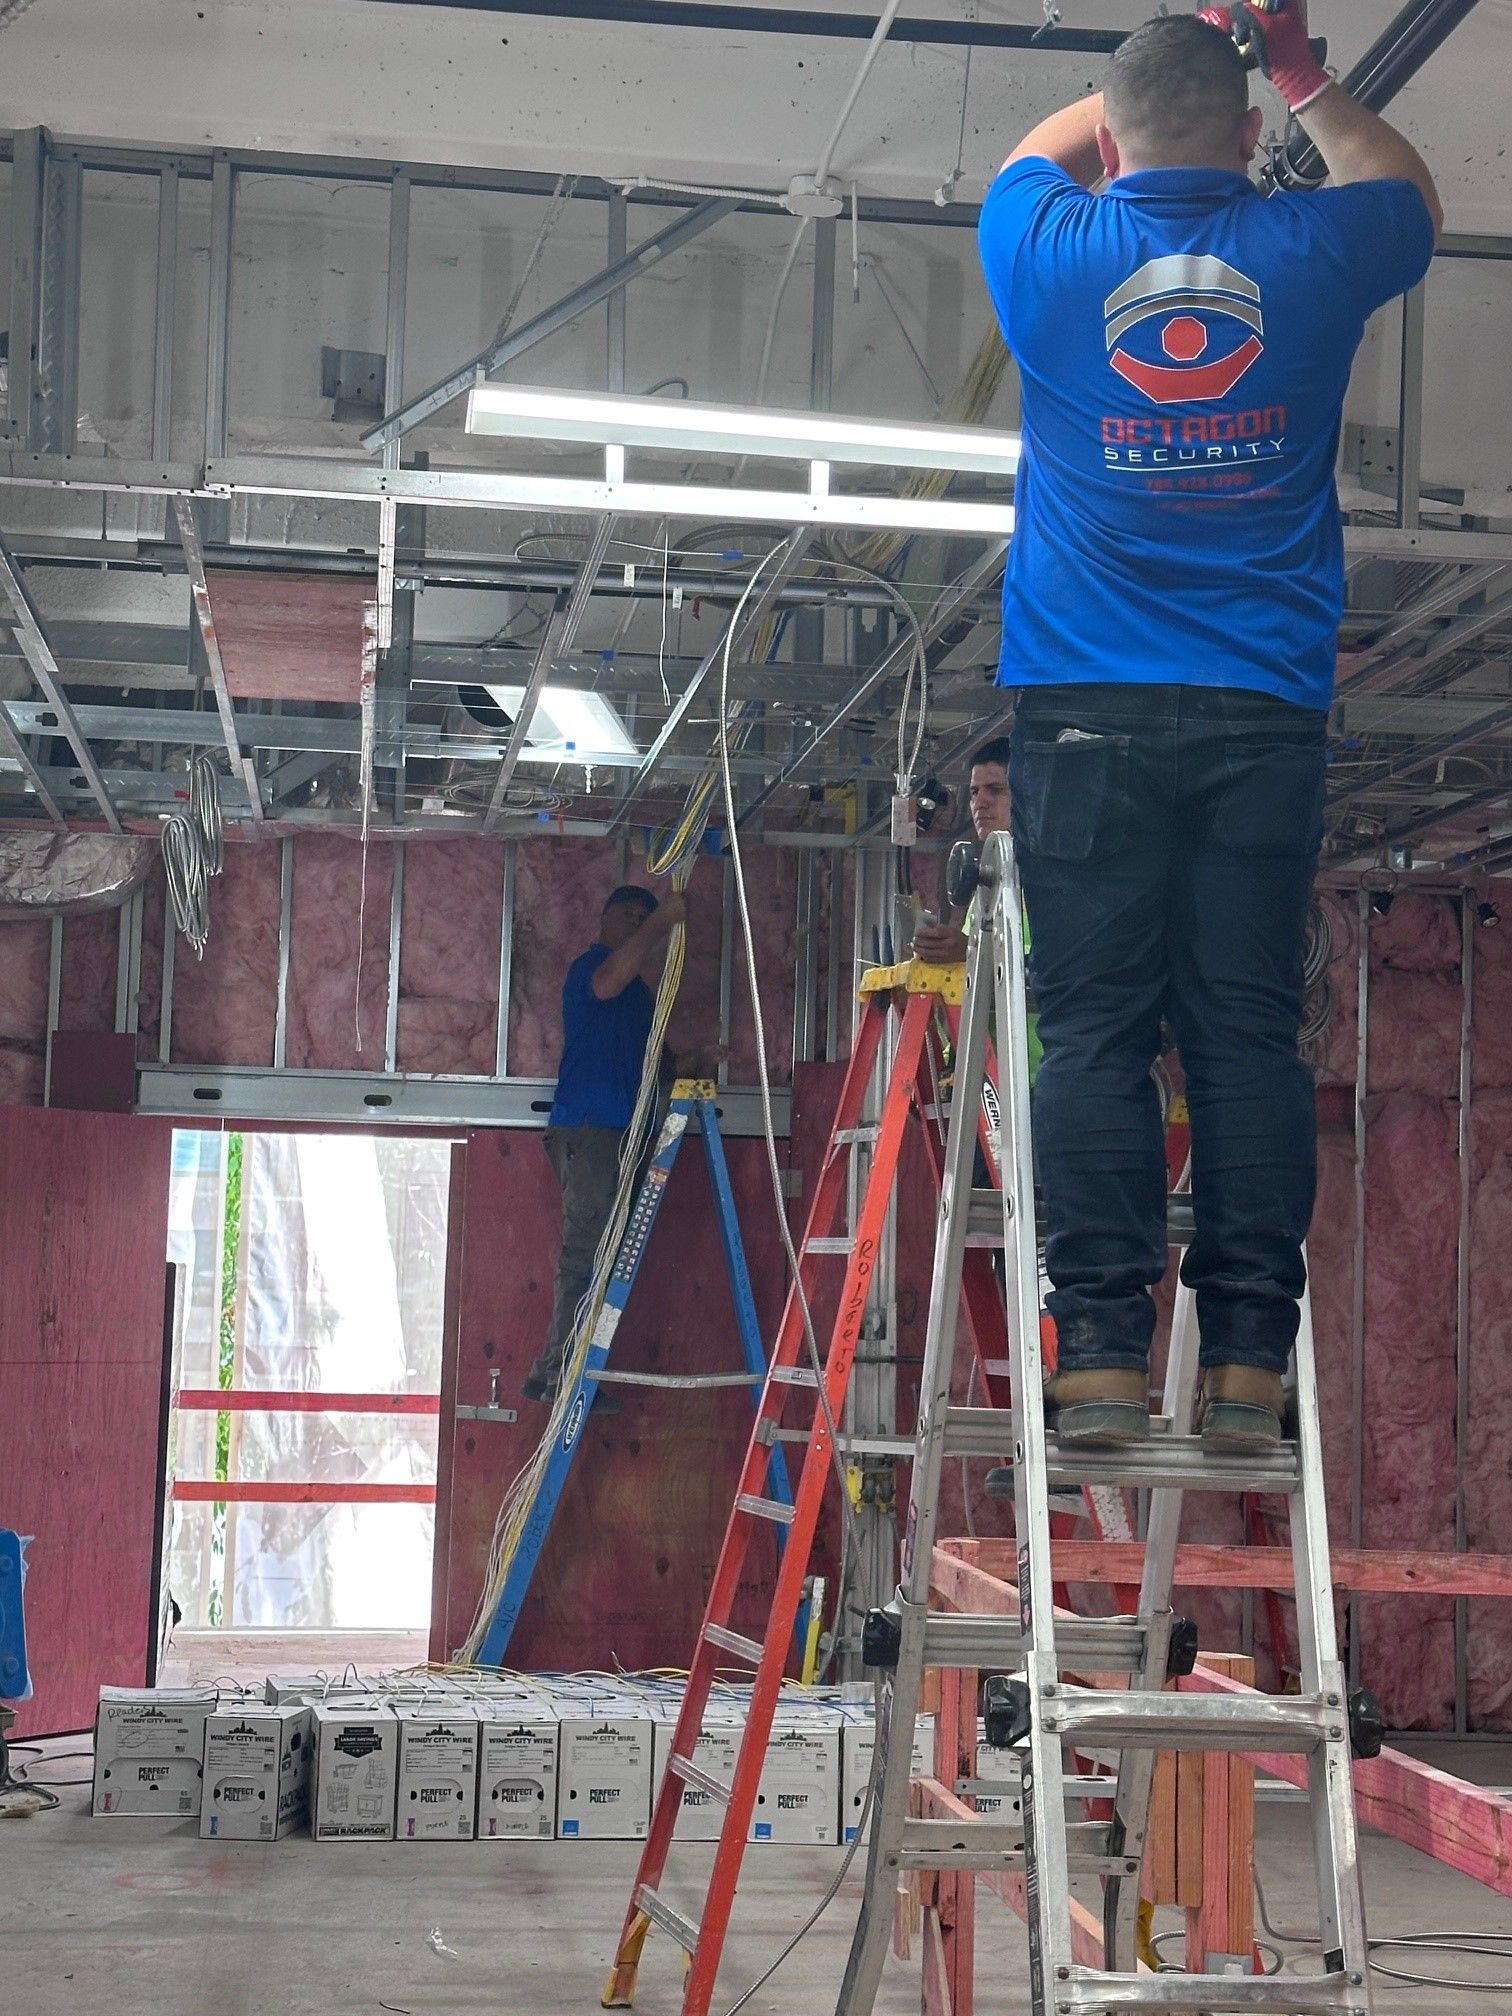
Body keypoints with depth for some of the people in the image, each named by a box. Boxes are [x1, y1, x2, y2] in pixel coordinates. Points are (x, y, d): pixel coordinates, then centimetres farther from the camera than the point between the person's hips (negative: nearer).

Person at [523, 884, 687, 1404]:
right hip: (586, 1128, -9)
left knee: (588, 1258, 8)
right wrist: (661, 921, -27)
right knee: (585, 1253, -12)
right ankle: (562, 1374, -12)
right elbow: (607, 983, -28)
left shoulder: (638, 990, 26)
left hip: (615, 1132, 9)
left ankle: (550, 1372, 11)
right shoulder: (591, 962, -3)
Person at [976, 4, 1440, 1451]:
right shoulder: (1307, 253, 3)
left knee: (1092, 1032, -1)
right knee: (1247, 1031, 1)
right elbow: (1411, 199, 29)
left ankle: (1102, 1354, -6)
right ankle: (1246, 1359, -2)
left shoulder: (1050, 254, 2)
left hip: (1085, 712, -1)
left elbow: (1039, 156, 28)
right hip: (1263, 717, 1)